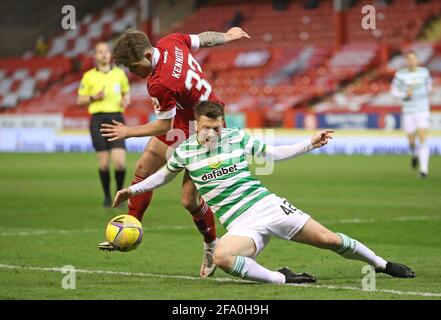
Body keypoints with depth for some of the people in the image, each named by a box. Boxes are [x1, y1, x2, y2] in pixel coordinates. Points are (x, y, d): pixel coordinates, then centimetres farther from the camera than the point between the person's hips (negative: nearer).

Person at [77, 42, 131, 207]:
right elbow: (80, 100, 9)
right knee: (103, 163, -2)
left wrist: (126, 100, 0)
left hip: (116, 118, 1)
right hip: (98, 120, -1)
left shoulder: (119, 73, 10)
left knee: (120, 162, -12)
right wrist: (94, 97, -9)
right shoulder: (89, 76, 5)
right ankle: (107, 196, 16)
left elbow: (127, 92, 22)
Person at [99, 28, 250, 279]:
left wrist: (129, 132, -7)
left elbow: (164, 127, -21)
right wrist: (227, 37, 26)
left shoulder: (160, 84, -34)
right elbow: (203, 38, 6)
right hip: (182, 118, 10)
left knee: (190, 200, -9)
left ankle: (212, 247, 16)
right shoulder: (171, 42, -12)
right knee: (144, 168, 12)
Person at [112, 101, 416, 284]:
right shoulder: (184, 151, 2)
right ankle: (281, 279, -21)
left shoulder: (238, 137, 1)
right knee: (222, 256, -36)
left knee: (330, 240, -4)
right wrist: (133, 190, 16)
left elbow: (272, 153, 15)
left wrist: (310, 144, 8)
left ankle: (383, 264, 19)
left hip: (269, 205, 1)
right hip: (241, 225, -1)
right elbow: (165, 175, 23)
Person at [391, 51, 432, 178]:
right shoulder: (400, 74, -8)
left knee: (423, 140, -13)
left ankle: (424, 169, -10)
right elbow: (394, 91, -2)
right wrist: (405, 95, -18)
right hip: (408, 113, 0)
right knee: (411, 141, 10)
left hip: (423, 111, 0)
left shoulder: (424, 72, -1)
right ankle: (415, 155, 47)